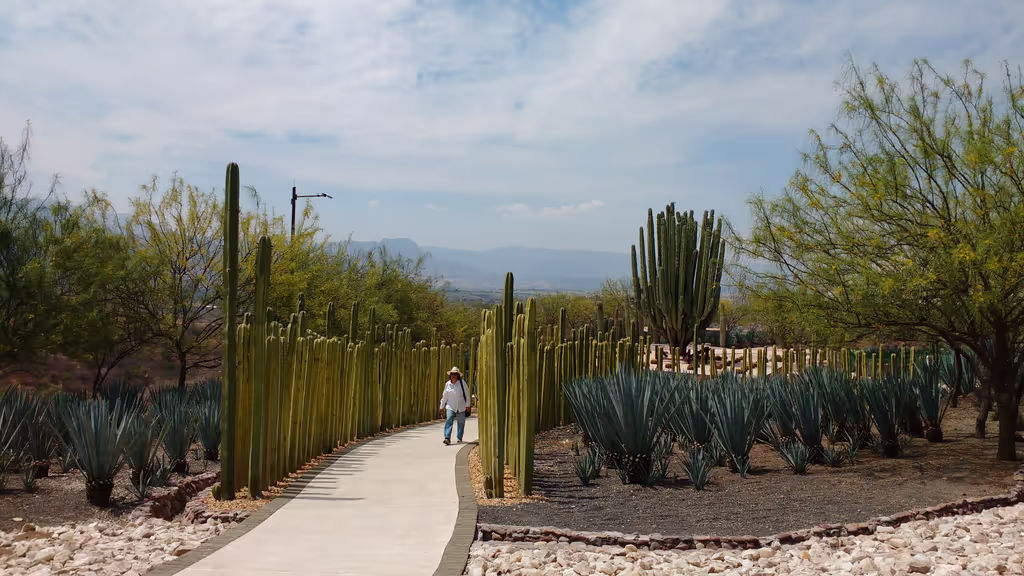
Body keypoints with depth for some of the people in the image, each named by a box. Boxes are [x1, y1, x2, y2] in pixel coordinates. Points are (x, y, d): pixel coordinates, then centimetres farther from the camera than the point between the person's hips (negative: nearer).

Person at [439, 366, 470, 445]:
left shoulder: (462, 382, -4)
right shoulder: (447, 384, 3)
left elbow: (467, 394, 1)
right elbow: (444, 396, 11)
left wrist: (467, 405, -2)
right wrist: (442, 407, 12)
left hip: (461, 407, 0)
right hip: (450, 407, 0)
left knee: (461, 422, 9)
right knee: (449, 421, -17)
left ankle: (459, 438, 25)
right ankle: (447, 438, -24)